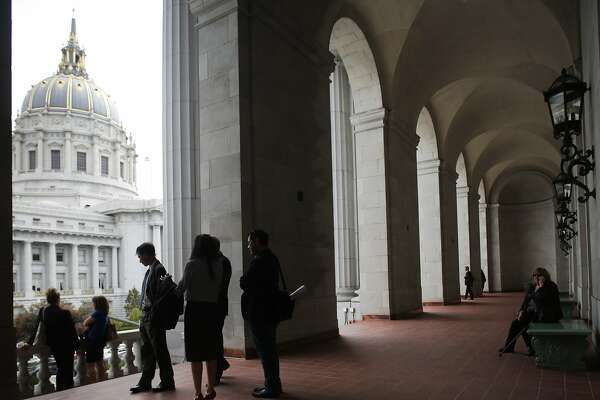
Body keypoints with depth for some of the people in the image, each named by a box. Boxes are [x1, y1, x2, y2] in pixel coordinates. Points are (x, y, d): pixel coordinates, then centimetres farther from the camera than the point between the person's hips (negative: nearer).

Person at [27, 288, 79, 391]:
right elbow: (72, 331, -15)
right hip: (66, 346, -5)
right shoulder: (65, 313, -22)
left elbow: (36, 329, -1)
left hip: (53, 346, 6)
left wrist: (29, 342, 12)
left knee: (60, 368, 24)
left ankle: (59, 391, 32)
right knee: (68, 370, 7)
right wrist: (77, 344, -4)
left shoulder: (42, 311, -9)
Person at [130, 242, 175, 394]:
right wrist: (144, 314, 12)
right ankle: (145, 382, 21)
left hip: (154, 316, -9)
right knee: (146, 350, 13)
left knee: (159, 350, 1)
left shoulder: (159, 269, -14)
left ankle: (167, 382, 11)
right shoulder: (149, 270, 14)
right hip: (145, 315, 9)